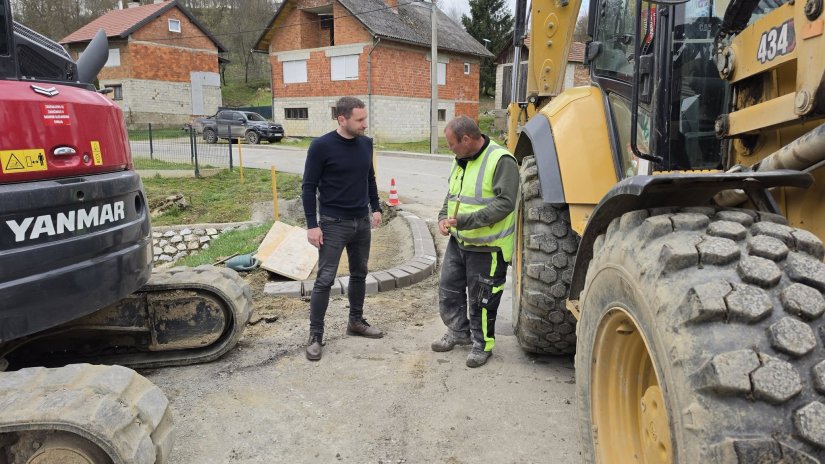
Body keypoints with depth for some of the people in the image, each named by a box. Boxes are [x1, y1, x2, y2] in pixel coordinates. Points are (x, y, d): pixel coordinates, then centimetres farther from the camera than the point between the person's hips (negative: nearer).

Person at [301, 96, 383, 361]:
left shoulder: (366, 143, 3)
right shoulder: (322, 146, -14)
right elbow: (308, 187, -11)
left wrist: (376, 208, 10)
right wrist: (312, 225, -15)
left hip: (362, 222, 6)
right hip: (333, 223, -6)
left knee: (359, 274, 15)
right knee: (325, 279, -3)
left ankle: (356, 321, 32)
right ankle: (315, 335, 7)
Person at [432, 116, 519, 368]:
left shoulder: (501, 160, -18)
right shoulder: (460, 160, 10)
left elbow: (505, 203, -24)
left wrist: (464, 220, -27)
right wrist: (444, 217, 1)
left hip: (486, 245, -8)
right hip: (458, 241, 8)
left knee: (481, 299, 5)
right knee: (448, 289, 16)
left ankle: (483, 344, 24)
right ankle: (459, 331, 37)